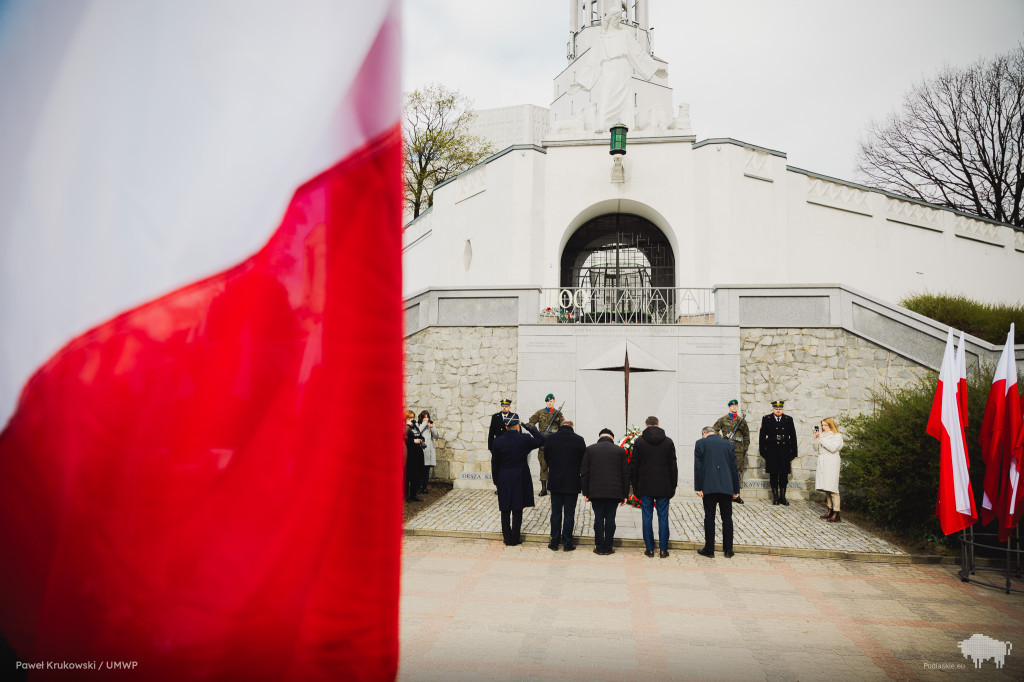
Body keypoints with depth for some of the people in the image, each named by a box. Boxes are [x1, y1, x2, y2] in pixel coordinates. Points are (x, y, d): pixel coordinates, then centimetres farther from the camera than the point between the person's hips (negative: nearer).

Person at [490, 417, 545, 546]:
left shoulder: (497, 441, -4)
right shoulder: (524, 439, -9)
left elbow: (494, 463, 1)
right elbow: (541, 440, 7)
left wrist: (495, 480, 11)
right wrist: (531, 428, 13)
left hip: (503, 481, 1)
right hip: (520, 481, -1)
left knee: (505, 511, 10)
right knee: (517, 510, 7)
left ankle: (507, 538, 16)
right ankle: (515, 539, 12)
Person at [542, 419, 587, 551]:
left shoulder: (549, 439, -4)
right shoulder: (579, 440, -8)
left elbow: (546, 458, 5)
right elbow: (584, 462, 0)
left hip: (555, 483, 1)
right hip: (573, 483, -1)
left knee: (556, 513, 11)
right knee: (569, 514, 6)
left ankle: (554, 543, 16)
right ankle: (567, 544, 12)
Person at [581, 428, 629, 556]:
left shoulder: (590, 450, 3)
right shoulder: (620, 451, 5)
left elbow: (584, 473, 3)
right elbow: (626, 475, 5)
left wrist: (585, 492, 8)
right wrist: (625, 495, 10)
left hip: (596, 492, 0)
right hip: (614, 492, 0)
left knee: (598, 518, 5)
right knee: (610, 519, 6)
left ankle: (599, 547, 9)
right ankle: (608, 547, 11)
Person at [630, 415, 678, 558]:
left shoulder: (639, 442, -1)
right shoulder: (668, 442, 3)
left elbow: (633, 466, 0)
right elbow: (673, 466, 4)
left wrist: (635, 487, 8)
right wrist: (673, 486, 10)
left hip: (645, 487, -1)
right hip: (663, 487, 1)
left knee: (647, 517, 4)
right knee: (663, 517, 6)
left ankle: (649, 549, 7)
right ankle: (663, 549, 8)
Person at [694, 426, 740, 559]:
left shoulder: (700, 443, 2)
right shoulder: (729, 445, 11)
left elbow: (697, 467, -3)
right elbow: (734, 469, 11)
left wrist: (698, 488, -2)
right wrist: (736, 490, 14)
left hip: (708, 488, -2)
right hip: (726, 488, 3)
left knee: (709, 518, 3)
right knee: (727, 518, 9)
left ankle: (709, 550, 8)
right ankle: (728, 550, 14)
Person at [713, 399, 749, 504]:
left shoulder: (742, 421, 11)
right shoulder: (723, 420, 5)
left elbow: (746, 436, 17)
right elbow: (714, 430, 5)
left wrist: (745, 448, 11)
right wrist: (722, 439, -6)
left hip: (738, 450, 2)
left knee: (738, 472, 3)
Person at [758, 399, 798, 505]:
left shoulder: (789, 419, 9)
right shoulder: (766, 419, 5)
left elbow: (793, 437, 10)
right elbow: (762, 437, 4)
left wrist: (793, 453, 7)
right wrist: (762, 452, -1)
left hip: (785, 453, 1)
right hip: (772, 453, -1)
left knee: (784, 476, 4)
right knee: (773, 475, 3)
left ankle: (782, 497, 15)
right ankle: (775, 497, 12)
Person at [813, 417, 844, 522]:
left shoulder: (837, 436, -3)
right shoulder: (822, 435, 13)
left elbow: (833, 448, -16)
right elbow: (816, 448, 15)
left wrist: (822, 438, -14)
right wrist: (816, 439, -1)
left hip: (831, 464, -6)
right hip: (822, 463, 6)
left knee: (833, 489, -7)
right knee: (826, 488, 8)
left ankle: (836, 513, -5)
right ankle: (830, 510, 16)